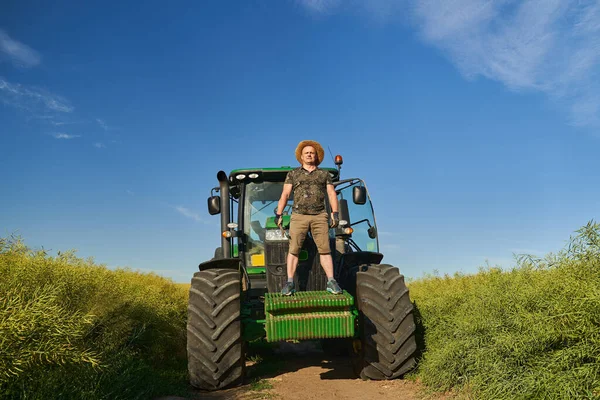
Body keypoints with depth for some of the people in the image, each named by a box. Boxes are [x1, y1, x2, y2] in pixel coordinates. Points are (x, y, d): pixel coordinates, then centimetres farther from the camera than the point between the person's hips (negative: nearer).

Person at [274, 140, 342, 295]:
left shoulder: (324, 174, 16)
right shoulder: (293, 174, 14)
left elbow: (331, 194, 8)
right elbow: (285, 195, 8)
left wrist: (335, 213, -5)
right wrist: (278, 214, -2)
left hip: (319, 216, 1)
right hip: (298, 216, 0)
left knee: (325, 249, -4)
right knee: (293, 249, -5)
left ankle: (331, 282, -3)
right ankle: (289, 283, -3)